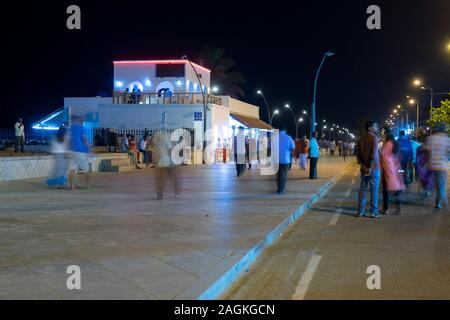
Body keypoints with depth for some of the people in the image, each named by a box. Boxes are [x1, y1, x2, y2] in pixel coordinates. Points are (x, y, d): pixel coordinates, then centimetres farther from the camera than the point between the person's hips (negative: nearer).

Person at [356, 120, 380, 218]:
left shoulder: (361, 139, 11)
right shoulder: (373, 137, -11)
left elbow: (358, 154, 7)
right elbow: (374, 154, -19)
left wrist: (362, 165, -1)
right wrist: (371, 167, -18)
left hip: (364, 168, 6)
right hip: (373, 168, -6)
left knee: (362, 189, 10)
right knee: (374, 190, -2)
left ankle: (360, 211, 11)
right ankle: (374, 212, -1)